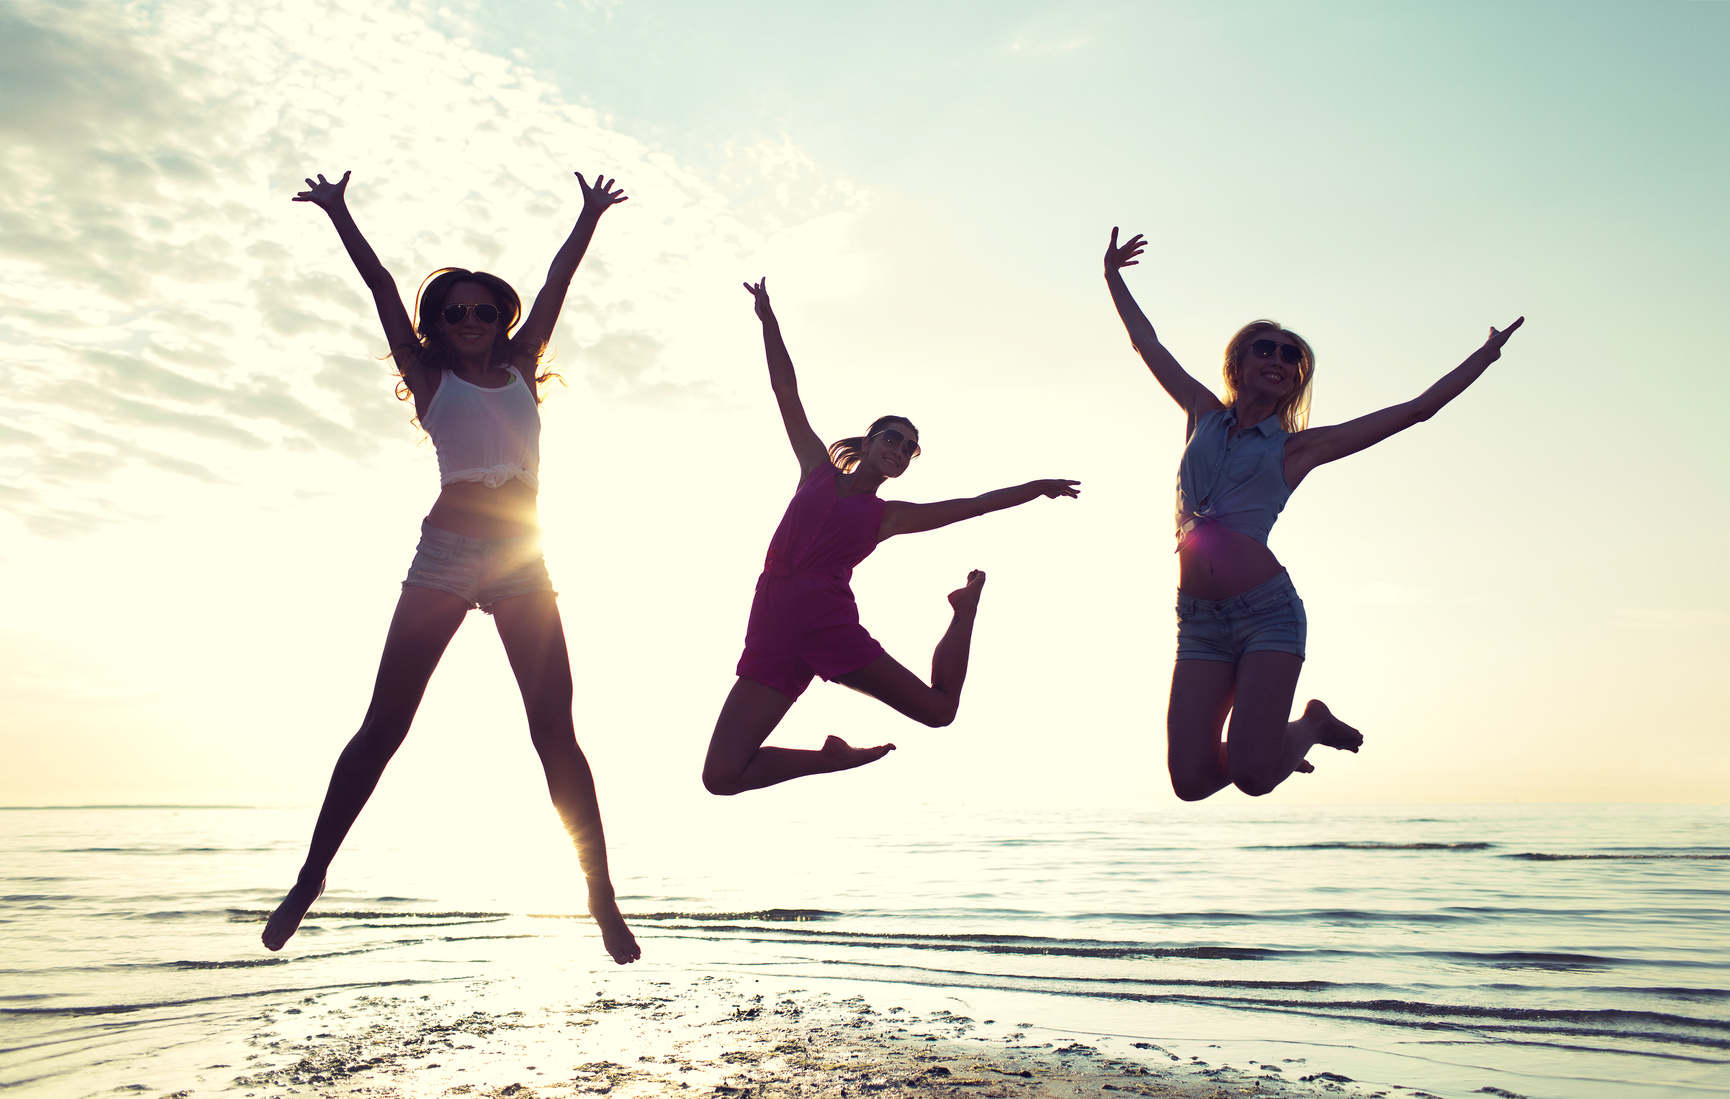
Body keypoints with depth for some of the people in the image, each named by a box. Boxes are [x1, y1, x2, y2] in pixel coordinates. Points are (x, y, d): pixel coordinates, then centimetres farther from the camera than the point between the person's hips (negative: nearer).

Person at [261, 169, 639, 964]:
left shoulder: (519, 367, 17)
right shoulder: (429, 376, 12)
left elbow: (555, 284, 21)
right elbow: (380, 285, 13)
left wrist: (590, 216, 26)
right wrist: (337, 212, 18)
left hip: (522, 562, 1)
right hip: (445, 554, -1)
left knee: (555, 732, -3)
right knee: (382, 725, -2)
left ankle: (601, 898, 0)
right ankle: (311, 878, 11)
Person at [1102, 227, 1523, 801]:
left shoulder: (1297, 446, 8)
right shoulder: (1204, 415, 15)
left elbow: (1417, 408, 10)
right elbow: (1146, 342, 25)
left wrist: (1486, 353, 11)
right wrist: (1113, 276, 32)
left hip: (1268, 613, -3)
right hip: (1199, 622, 3)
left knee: (1252, 777, -14)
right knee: (1190, 779, -6)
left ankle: (1310, 725, 19)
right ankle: (1268, 743, 26)